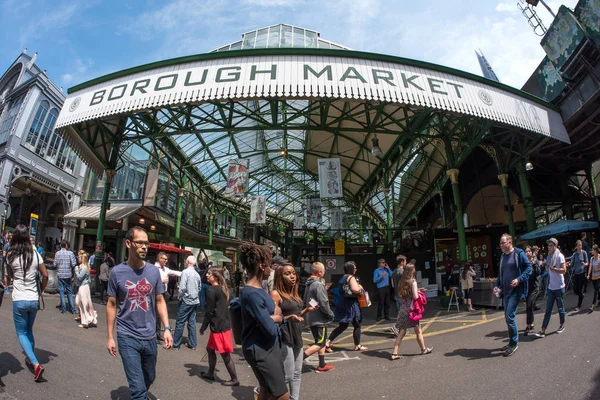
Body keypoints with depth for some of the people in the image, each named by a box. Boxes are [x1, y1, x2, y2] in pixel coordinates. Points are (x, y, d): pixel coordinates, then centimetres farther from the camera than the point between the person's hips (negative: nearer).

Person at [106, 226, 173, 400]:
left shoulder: (154, 271, -4)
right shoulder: (117, 272, -9)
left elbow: (160, 301, 2)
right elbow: (111, 305, 0)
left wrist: (167, 328, -5)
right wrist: (110, 337, 0)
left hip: (150, 337, 3)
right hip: (127, 338, -3)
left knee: (149, 379, 22)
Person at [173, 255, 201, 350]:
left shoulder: (185, 272, -13)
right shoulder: (197, 274, 7)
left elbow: (182, 288, -18)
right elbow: (199, 288, 15)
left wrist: (179, 296, -3)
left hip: (186, 301, -6)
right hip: (195, 301, 6)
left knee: (180, 322, 5)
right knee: (192, 322, 12)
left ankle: (176, 344, 14)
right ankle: (192, 344, 18)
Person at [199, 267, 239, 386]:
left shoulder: (211, 290, -16)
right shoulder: (223, 289, 9)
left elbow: (209, 312, -16)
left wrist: (203, 327, -5)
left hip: (218, 327, -9)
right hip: (225, 324, 9)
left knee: (225, 354, 4)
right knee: (210, 349, 23)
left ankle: (234, 379, 14)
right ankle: (210, 373, 37)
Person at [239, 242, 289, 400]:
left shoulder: (259, 289, 5)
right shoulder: (252, 294, -27)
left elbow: (279, 315, 7)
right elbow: (271, 330, -26)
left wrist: (273, 317, -14)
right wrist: (275, 318, -5)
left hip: (271, 346, 9)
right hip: (260, 351, -9)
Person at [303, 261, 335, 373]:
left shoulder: (308, 284, 8)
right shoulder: (318, 284, -21)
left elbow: (305, 301, 16)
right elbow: (323, 303, -22)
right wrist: (331, 314, -8)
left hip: (311, 318, 9)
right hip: (319, 319, -9)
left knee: (322, 342, 19)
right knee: (320, 344, 0)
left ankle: (322, 365, 26)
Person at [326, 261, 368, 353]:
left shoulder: (342, 278, 14)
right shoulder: (351, 277, -14)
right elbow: (355, 290, -29)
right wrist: (360, 287, -7)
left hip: (342, 303, 9)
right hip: (351, 304, -8)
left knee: (342, 326, 14)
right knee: (357, 325, 10)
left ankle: (328, 342, 8)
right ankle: (357, 346, 22)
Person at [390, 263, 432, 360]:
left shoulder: (401, 282, 6)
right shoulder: (413, 281, -11)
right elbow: (415, 296, -16)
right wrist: (418, 292, 7)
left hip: (402, 310, 5)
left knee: (401, 332, 7)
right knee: (418, 331, 16)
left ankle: (395, 353, 3)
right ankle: (423, 349, 35)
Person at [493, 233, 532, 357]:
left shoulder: (519, 253, -7)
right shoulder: (502, 256, 13)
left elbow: (529, 268, -9)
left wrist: (519, 279, -22)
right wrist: (496, 285, 8)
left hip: (516, 291, -7)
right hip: (506, 291, 7)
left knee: (510, 316, -10)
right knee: (508, 317, 13)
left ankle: (514, 343, 5)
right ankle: (512, 342, 26)